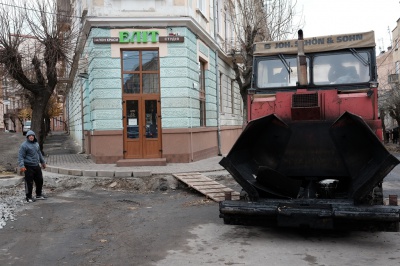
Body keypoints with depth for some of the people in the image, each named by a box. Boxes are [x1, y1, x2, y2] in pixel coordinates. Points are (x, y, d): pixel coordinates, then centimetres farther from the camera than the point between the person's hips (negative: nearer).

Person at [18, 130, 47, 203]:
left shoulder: (36, 144, 13)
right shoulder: (24, 145, -10)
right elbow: (21, 156, -14)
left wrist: (43, 162, 28)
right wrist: (21, 166, -23)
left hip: (36, 166, 7)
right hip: (29, 167, -7)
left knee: (40, 180, 13)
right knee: (29, 182, -2)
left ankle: (39, 195, 28)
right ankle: (29, 197, 9)